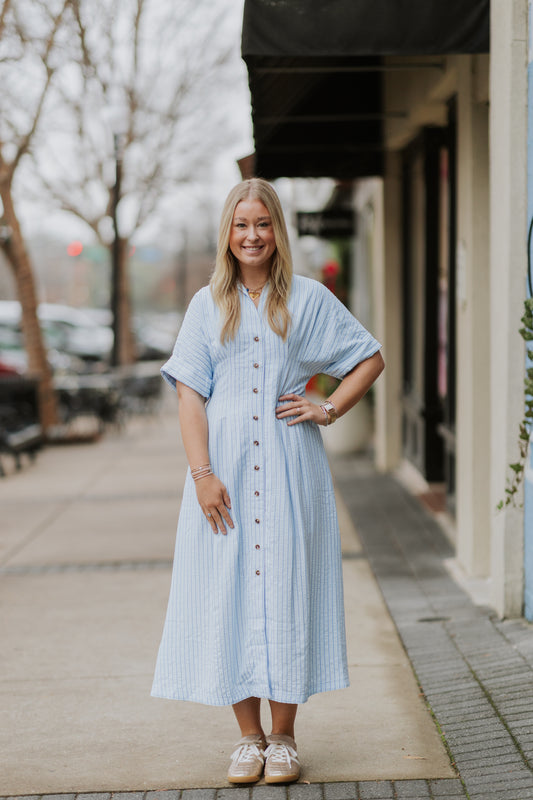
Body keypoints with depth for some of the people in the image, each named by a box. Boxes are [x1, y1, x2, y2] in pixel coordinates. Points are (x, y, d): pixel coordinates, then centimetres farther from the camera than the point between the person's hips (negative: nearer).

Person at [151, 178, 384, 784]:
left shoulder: (308, 299, 6)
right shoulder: (207, 306, 8)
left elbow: (370, 359, 13)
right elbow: (189, 393, 2)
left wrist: (329, 410, -1)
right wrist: (202, 473, -8)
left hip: (290, 468, -1)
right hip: (224, 468, 1)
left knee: (287, 590, 0)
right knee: (228, 592, 1)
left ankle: (283, 736, 11)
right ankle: (248, 736, 13)